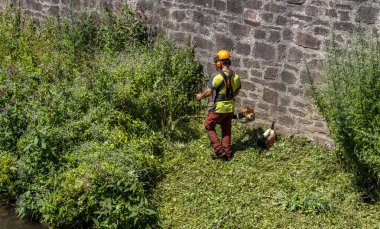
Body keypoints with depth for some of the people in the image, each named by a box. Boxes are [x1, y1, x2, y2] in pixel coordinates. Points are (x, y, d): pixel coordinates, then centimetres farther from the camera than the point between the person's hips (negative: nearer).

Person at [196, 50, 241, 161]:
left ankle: (219, 150, 8)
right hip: (230, 107, 6)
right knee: (226, 130, 19)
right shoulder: (235, 76, -2)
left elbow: (208, 92, -20)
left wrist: (200, 96, 0)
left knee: (209, 126, 14)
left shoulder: (217, 76, -21)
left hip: (219, 108, -6)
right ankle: (227, 154, 26)